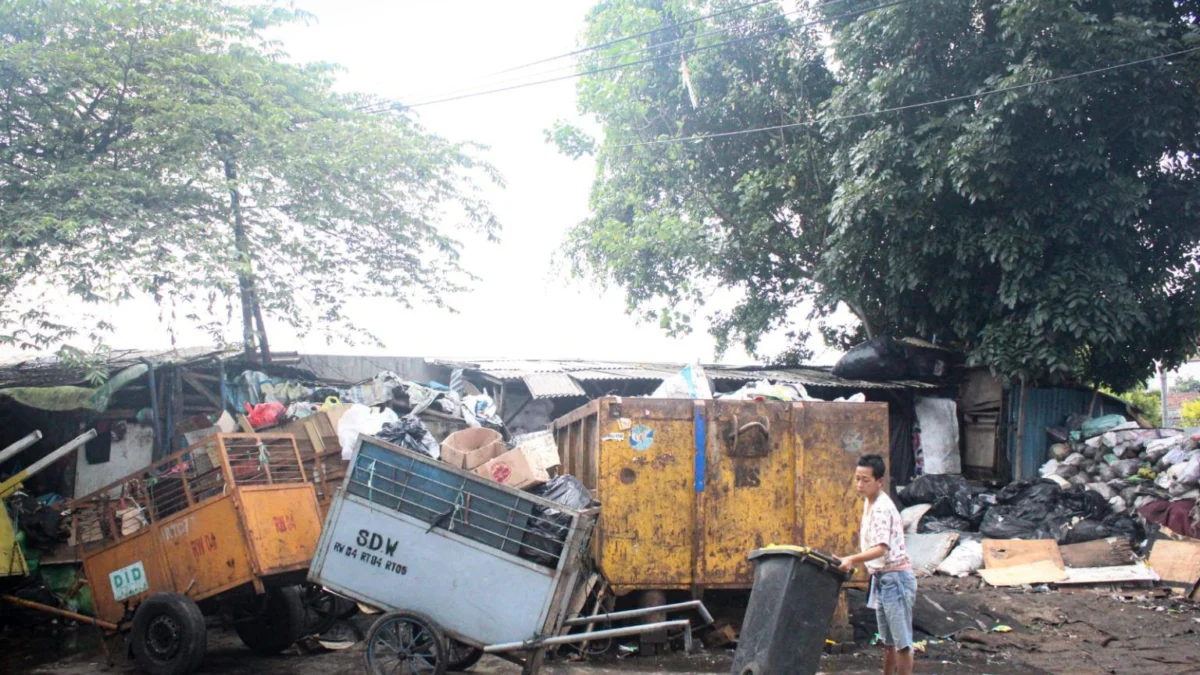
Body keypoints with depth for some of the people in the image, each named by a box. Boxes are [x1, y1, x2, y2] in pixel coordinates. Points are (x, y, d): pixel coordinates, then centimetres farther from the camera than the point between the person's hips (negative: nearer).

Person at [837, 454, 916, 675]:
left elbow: (880, 549, -31)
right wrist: (853, 561, 15)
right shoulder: (868, 502, 9)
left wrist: (851, 559, -43)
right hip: (881, 578, 10)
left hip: (895, 577, -10)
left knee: (901, 641, -2)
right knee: (887, 641, 18)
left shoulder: (882, 508, -20)